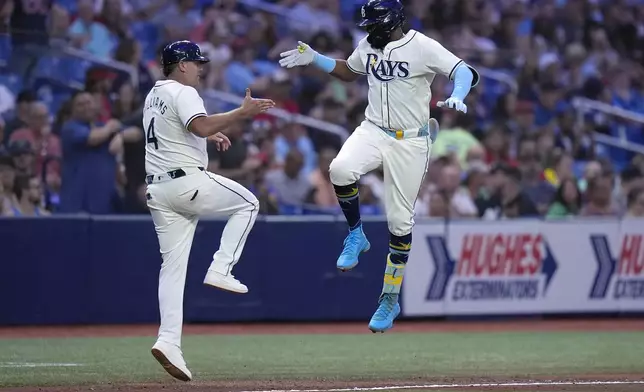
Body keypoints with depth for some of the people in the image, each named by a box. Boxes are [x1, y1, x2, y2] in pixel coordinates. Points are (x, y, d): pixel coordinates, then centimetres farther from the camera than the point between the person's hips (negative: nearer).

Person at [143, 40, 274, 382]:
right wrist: (242, 113, -25)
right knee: (247, 203, 12)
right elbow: (201, 126, -26)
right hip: (188, 181, -8)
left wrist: (210, 135, 32)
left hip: (157, 191, 8)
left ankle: (168, 340, -9)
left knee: (173, 264, 3)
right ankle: (220, 270, -1)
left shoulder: (153, 96, 22)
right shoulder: (182, 93, -8)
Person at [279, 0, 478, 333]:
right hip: (373, 131, 4)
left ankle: (390, 299, 14)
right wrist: (314, 59, 12)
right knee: (341, 169, -29)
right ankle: (356, 235, -3)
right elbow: (349, 71, 25)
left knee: (399, 220, 1)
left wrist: (457, 98, -39)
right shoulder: (368, 46, 4)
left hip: (410, 142, -4)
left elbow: (466, 72, -18)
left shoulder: (422, 47, -13)